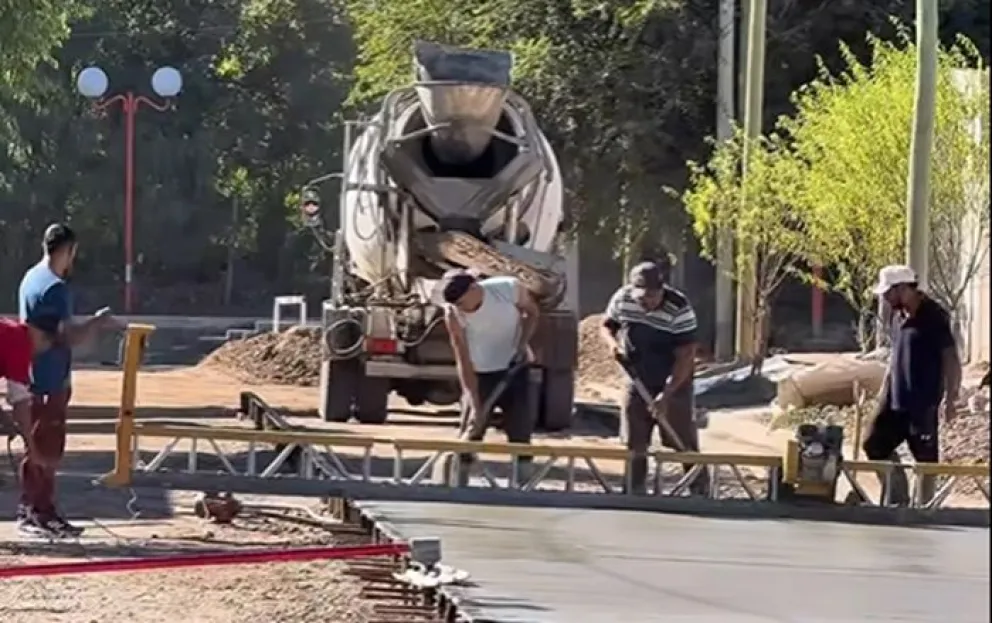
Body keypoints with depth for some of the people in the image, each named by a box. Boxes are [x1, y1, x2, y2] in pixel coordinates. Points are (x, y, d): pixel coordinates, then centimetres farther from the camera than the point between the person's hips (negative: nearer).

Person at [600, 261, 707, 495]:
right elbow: (607, 325, 10)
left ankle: (701, 493, 6)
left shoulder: (679, 309, -24)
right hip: (637, 383, 4)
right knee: (635, 445, 9)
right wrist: (613, 343, -14)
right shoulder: (622, 299, -10)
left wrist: (666, 395, -27)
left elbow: (685, 357, -23)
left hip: (674, 386, -4)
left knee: (685, 445, -2)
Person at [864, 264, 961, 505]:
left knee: (925, 458, 0)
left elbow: (951, 358, -14)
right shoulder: (898, 316, 8)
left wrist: (950, 398, -19)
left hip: (924, 403, -8)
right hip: (895, 399, 8)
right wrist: (885, 387, 20)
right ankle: (899, 499, 19)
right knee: (875, 445, 9)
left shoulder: (933, 316, -15)